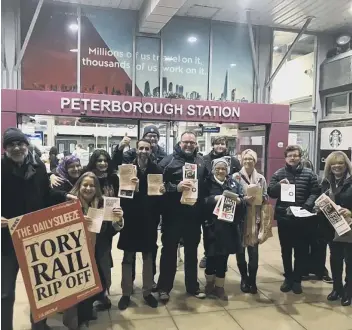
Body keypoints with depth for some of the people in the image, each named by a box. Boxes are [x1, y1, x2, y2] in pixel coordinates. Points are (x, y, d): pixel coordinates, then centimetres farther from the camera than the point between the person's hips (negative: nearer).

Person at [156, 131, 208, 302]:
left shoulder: (201, 162, 9)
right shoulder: (168, 161, -5)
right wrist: (176, 187, -25)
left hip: (194, 215, 4)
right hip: (173, 215, -4)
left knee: (192, 251, 17)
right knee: (169, 250, 9)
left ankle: (193, 286, 32)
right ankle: (164, 287, 23)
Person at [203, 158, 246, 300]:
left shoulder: (234, 183, 12)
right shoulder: (208, 183, 1)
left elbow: (243, 200, 6)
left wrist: (238, 200, -14)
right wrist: (214, 198, -21)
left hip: (230, 226, 3)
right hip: (213, 226, -3)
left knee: (223, 257, 9)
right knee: (212, 255, 3)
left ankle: (219, 287, 24)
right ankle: (209, 283, 28)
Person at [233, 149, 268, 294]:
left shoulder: (261, 178, 8)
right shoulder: (236, 176, -2)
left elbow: (266, 197, 9)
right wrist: (244, 199, -18)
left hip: (255, 218, 2)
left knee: (253, 249, 1)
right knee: (240, 248, 6)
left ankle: (252, 280, 15)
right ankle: (244, 278, 24)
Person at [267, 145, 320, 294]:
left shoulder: (309, 174, 1)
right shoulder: (278, 174, 4)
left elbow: (315, 193, -3)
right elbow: (270, 193, 1)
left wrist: (306, 207, -18)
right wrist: (278, 185, -19)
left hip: (301, 218, -1)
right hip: (283, 217, 1)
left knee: (300, 250, 8)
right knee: (285, 250, 12)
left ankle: (297, 280, 22)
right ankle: (288, 278, 27)